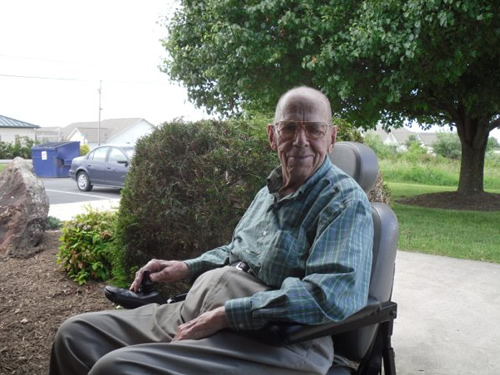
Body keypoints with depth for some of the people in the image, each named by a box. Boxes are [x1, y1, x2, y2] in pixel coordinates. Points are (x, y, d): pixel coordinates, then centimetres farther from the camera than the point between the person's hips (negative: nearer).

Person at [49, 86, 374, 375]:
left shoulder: (345, 202, -11)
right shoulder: (270, 191, 18)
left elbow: (332, 295, -26)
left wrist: (224, 314, -25)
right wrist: (187, 268, 16)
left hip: (264, 342, -8)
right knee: (76, 333, 6)